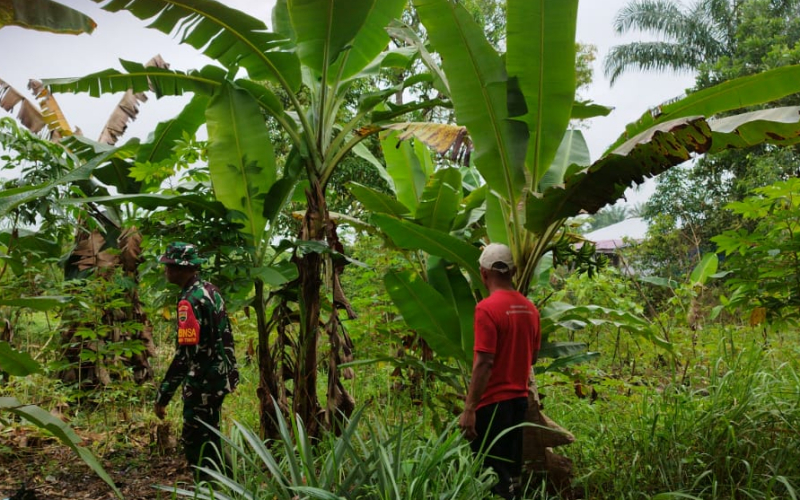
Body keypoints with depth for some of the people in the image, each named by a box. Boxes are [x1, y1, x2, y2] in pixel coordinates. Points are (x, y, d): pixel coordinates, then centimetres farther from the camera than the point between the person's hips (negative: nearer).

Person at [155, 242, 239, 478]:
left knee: (196, 444, 1)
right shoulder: (210, 290, 6)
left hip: (203, 382, -10)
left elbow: (185, 354, -26)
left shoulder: (190, 300, -22)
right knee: (207, 440, 20)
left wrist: (162, 396, -23)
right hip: (218, 376, 10)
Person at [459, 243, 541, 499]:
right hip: (519, 399, 7)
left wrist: (469, 409, -18)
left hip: (493, 402, -7)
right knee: (510, 471, 17)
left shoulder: (487, 308, -17)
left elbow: (484, 363, -21)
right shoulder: (530, 308, 6)